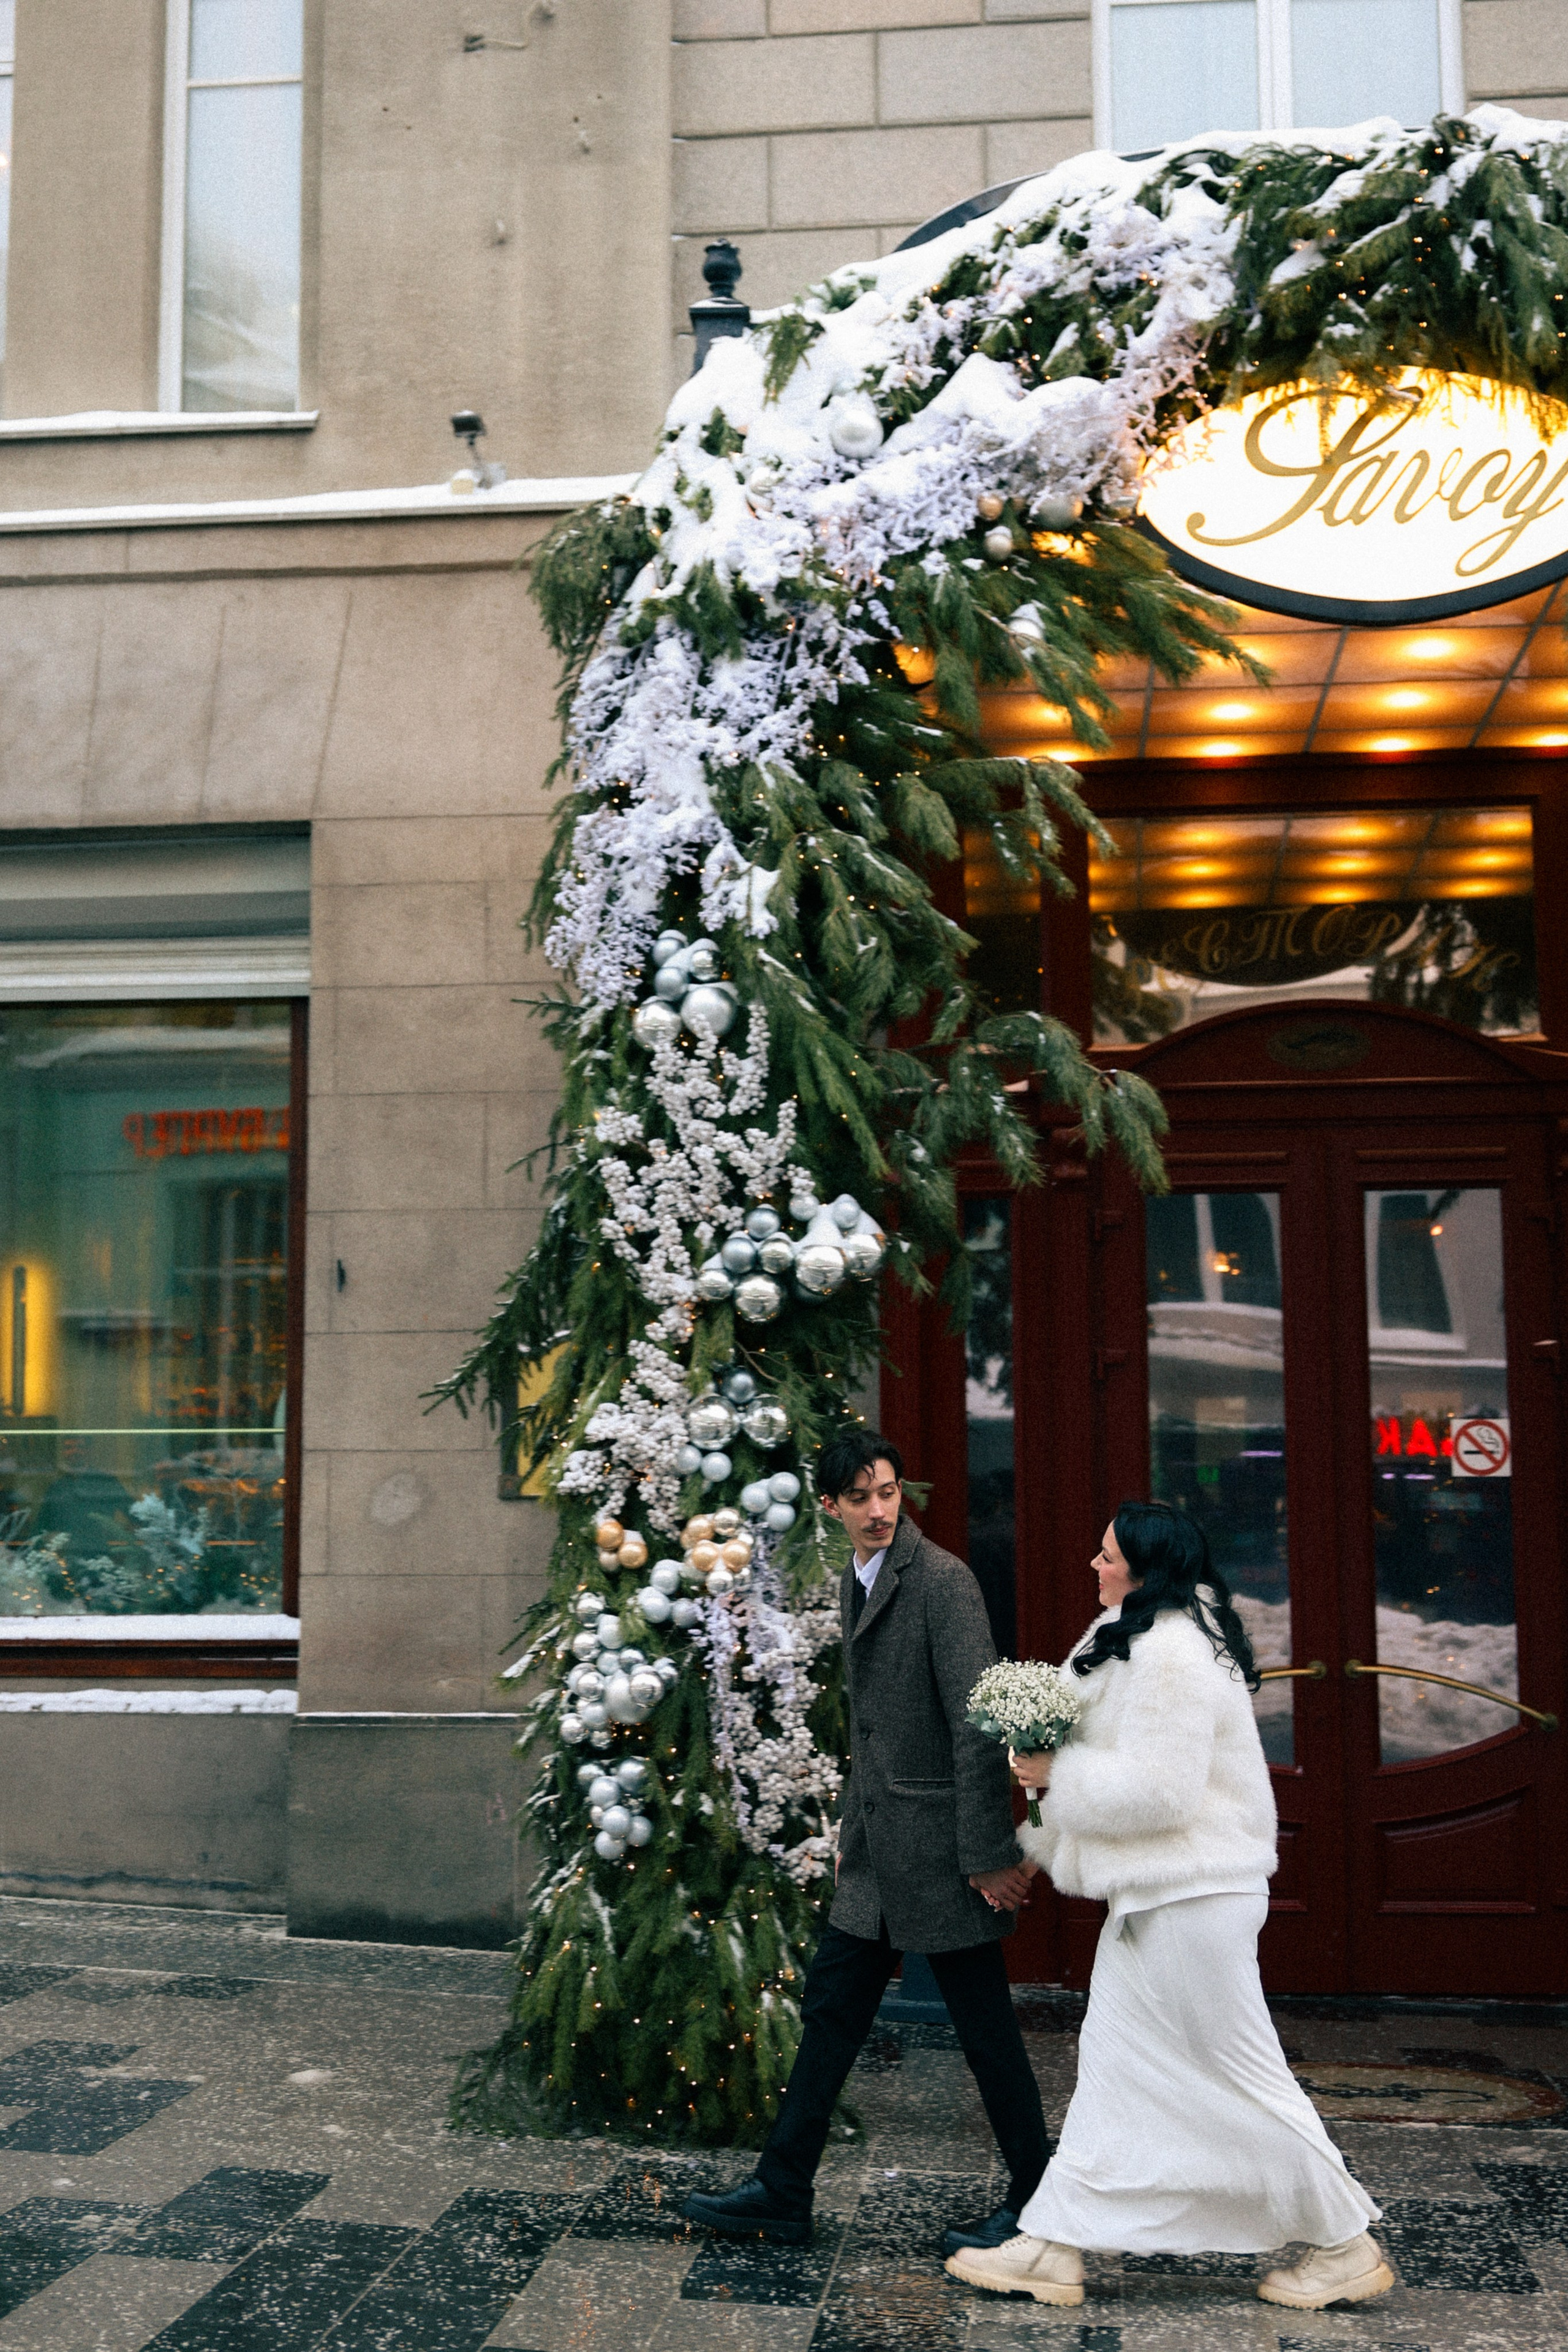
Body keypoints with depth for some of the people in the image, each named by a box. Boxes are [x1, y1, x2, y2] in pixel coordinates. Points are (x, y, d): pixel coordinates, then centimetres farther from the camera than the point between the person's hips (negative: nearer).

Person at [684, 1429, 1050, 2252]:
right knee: (830, 2008, 13)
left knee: (984, 2028, 3)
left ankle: (1035, 2201, 19)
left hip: (940, 1844, -8)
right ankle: (782, 2194, 22)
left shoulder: (941, 1580, -15)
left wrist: (988, 1852, -19)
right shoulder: (854, 1583, 12)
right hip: (877, 1847, 8)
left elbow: (977, 1721, -18)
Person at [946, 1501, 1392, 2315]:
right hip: (1155, 1893, 11)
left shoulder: (1171, 1654, -21)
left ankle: (1347, 2248, 16)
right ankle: (1053, 2250, 17)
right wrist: (1045, 1839, 22)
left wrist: (1057, 1774, -15)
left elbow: (1158, 1789, -27)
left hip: (1195, 1896, -11)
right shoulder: (1150, 1640, 13)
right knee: (1112, 2065, 12)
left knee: (1239, 2075, 0)